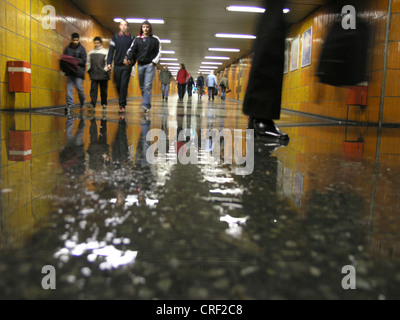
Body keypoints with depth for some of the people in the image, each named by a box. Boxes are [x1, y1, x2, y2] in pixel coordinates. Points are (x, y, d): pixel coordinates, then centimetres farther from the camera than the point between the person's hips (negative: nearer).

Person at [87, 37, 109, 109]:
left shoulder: (105, 52, 2)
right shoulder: (91, 52, 14)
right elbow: (88, 62, 19)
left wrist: (105, 70, -13)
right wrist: (89, 70, 11)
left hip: (103, 75, -3)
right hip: (93, 75, 3)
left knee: (103, 90, 5)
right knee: (93, 89, -5)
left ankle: (104, 104, 18)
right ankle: (93, 103, -7)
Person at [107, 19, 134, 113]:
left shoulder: (131, 38, 6)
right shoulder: (115, 37, 10)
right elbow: (111, 50, 6)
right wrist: (109, 62, -3)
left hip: (127, 66, -2)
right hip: (117, 65, 2)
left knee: (124, 85, -8)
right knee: (118, 85, 6)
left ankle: (122, 104, -5)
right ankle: (122, 100, 26)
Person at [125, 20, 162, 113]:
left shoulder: (155, 39, 5)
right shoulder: (137, 39, 11)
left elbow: (159, 53, 5)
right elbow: (131, 50, 6)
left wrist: (153, 62, -6)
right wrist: (128, 58, -12)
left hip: (150, 65, -4)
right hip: (140, 65, 4)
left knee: (147, 86, -16)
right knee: (142, 87, 7)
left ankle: (145, 105, -22)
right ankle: (147, 105, 17)